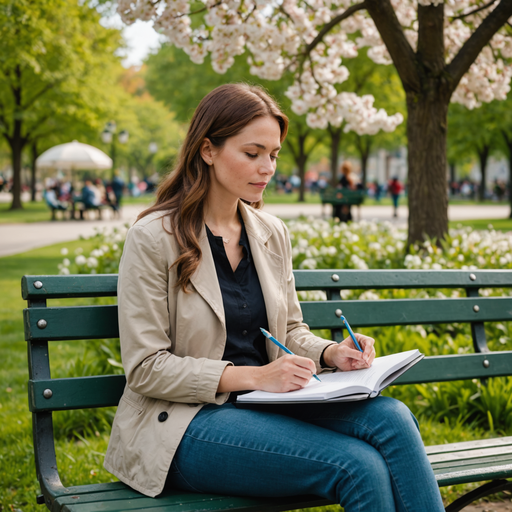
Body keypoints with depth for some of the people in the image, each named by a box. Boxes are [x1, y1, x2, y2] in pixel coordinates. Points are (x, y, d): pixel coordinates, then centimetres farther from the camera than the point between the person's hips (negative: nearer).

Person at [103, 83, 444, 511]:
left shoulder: (273, 234, 11)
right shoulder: (153, 239, -7)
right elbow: (146, 368, -10)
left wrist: (331, 353, -3)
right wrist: (251, 376, -20)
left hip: (267, 405, 6)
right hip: (187, 422, -6)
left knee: (391, 417, -23)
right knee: (358, 465, -26)